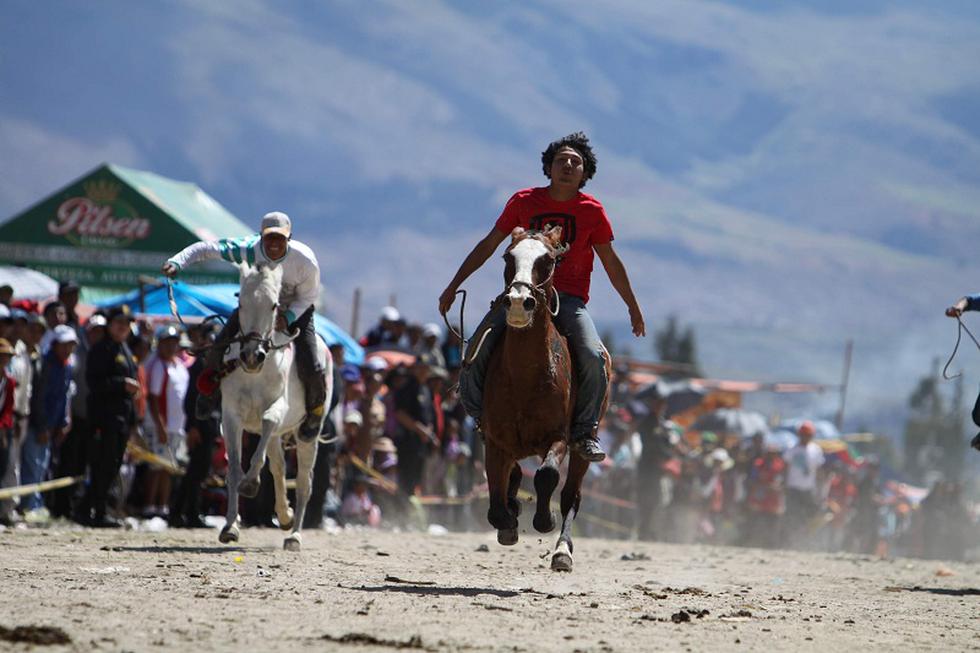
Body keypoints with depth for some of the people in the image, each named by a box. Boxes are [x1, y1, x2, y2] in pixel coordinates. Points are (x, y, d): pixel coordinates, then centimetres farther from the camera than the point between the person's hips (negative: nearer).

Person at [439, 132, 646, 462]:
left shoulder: (592, 211, 3)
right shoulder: (524, 202, 5)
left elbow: (611, 262, 14)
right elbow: (488, 245, 12)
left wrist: (633, 308, 18)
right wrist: (454, 285, 11)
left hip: (569, 298, -1)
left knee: (593, 358, -26)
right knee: (476, 352, -19)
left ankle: (585, 432, -9)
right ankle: (483, 417, 4)